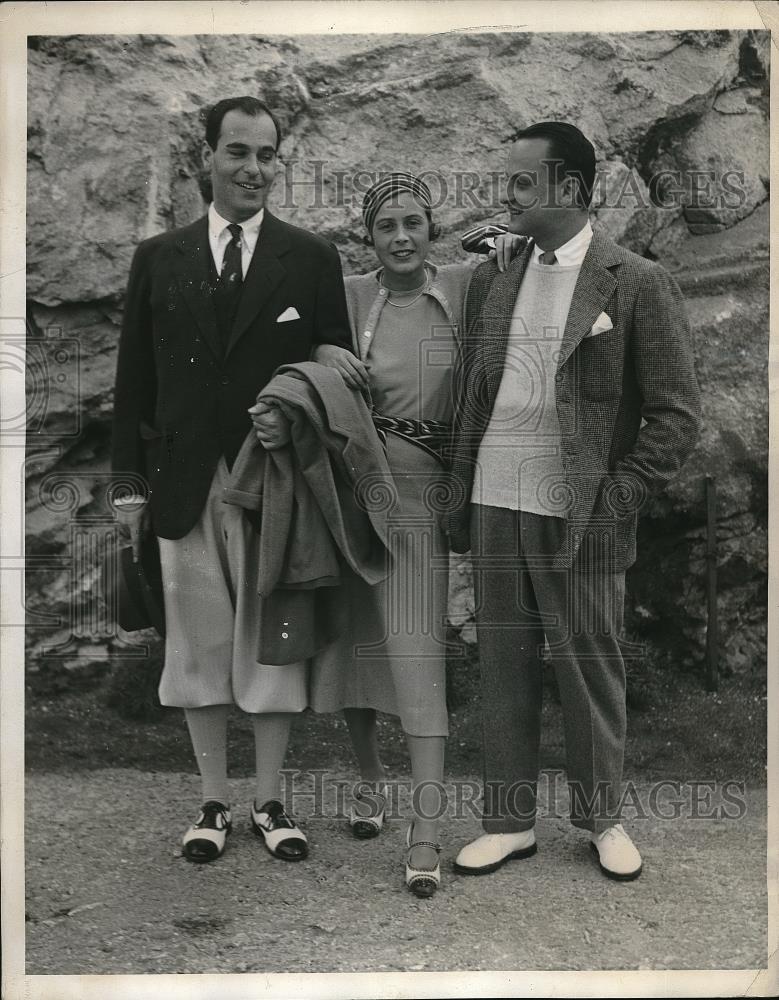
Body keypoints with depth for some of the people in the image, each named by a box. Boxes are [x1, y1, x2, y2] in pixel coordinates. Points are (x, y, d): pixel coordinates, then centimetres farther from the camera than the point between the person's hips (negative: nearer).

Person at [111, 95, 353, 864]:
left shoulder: (310, 258, 4)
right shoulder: (158, 258, 8)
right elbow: (135, 378, 7)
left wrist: (299, 418, -14)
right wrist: (130, 481, 3)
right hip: (186, 483, 2)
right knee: (198, 641, 8)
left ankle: (269, 801, 21)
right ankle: (213, 799, 23)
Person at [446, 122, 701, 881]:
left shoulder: (638, 284, -4)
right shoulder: (490, 282, 10)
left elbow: (676, 415, -4)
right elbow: (469, 394, 13)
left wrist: (616, 499, -11)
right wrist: (460, 493, 4)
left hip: (579, 518, -4)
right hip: (494, 509, 4)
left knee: (590, 669, 8)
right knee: (503, 668, 10)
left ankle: (601, 819, 28)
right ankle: (508, 821, 24)